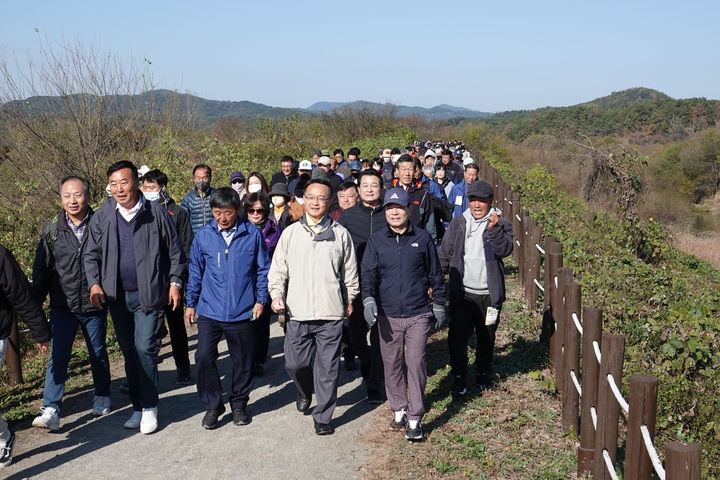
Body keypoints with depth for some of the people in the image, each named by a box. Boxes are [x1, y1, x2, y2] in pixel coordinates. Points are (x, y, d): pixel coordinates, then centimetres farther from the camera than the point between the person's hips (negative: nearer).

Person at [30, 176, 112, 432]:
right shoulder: (52, 230, 1)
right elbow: (41, 269, 7)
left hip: (94, 305, 0)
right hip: (62, 306, 1)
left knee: (98, 353, 15)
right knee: (58, 356, -4)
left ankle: (102, 397, 33)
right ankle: (50, 410, -2)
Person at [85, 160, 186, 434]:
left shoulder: (156, 212, -4)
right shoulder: (102, 216, 2)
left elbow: (175, 251, 3)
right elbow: (91, 254, 10)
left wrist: (175, 282, -2)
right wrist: (95, 283, -3)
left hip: (147, 294, -3)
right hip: (116, 295, 4)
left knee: (145, 348, -10)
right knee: (129, 352, 11)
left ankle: (150, 407, 5)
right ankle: (137, 406, 24)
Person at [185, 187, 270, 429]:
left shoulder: (253, 234, -2)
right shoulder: (203, 237, 1)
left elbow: (263, 269, 6)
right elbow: (195, 272, 11)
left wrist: (261, 300, 1)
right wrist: (191, 303, 11)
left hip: (242, 312, 0)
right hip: (209, 311, 1)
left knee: (243, 361, 9)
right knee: (204, 357, -8)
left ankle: (239, 405, 29)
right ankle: (212, 406, 11)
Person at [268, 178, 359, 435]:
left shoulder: (340, 234, 4)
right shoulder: (291, 233, 6)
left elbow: (350, 272, 12)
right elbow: (278, 269, 9)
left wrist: (349, 299, 15)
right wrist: (276, 294, -4)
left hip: (331, 313, -1)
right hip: (297, 311, 1)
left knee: (328, 368, 2)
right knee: (295, 363, 7)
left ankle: (323, 416, 17)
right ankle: (305, 391, 40)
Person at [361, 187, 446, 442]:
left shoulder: (423, 238, 3)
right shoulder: (376, 241, 4)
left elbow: (435, 275, 11)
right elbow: (369, 274, -1)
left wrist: (439, 305, 13)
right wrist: (368, 300, -17)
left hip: (418, 314, -1)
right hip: (388, 315, 2)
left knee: (416, 363, -5)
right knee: (392, 364, 9)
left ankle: (415, 419, 3)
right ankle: (399, 410, 26)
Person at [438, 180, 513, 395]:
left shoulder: (500, 224, -3)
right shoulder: (458, 223, 4)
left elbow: (505, 250, -20)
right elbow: (445, 254, 10)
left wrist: (494, 229, -35)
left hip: (489, 294, -1)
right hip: (462, 293, 1)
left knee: (486, 337, 14)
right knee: (457, 337, -2)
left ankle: (484, 374, 34)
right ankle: (459, 377, 15)